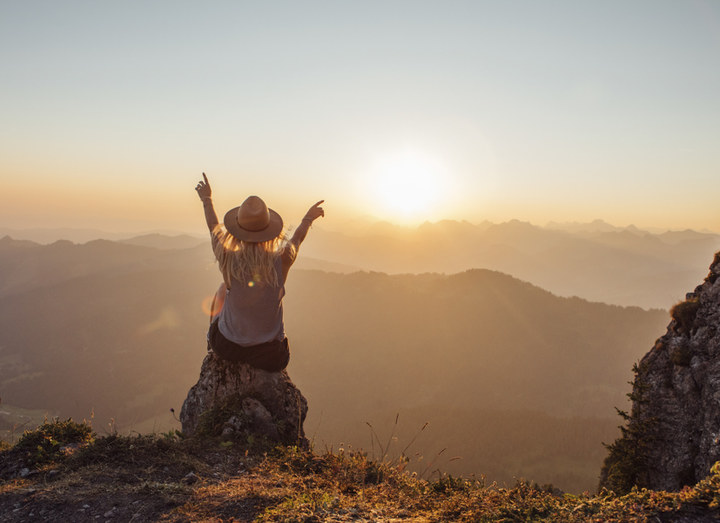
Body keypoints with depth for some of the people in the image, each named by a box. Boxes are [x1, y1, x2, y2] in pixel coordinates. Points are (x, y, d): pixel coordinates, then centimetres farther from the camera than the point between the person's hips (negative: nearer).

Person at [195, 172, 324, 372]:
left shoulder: (228, 260, -19)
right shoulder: (281, 260, -19)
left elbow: (215, 230, 5)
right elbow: (297, 239, 7)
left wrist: (207, 200, 23)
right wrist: (309, 218, 28)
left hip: (225, 347, 0)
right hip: (269, 357, 0)